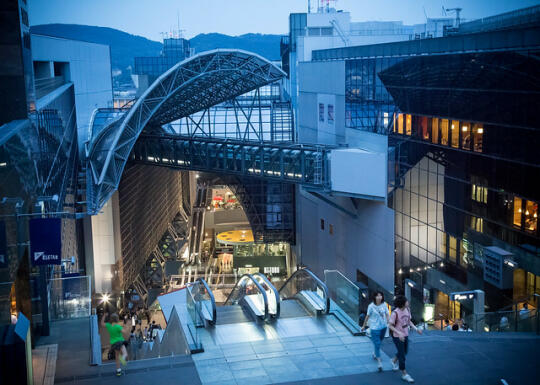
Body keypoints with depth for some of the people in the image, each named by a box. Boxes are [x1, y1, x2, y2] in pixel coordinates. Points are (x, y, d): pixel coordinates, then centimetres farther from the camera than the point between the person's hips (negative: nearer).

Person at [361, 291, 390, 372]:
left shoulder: (384, 304, -6)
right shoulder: (371, 306, -15)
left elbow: (387, 314, -2)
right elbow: (368, 316, -4)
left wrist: (389, 322, -20)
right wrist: (364, 326, 6)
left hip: (383, 326, 4)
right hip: (375, 328, -4)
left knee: (379, 341, 22)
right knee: (377, 344, -7)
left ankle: (375, 354, 48)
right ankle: (379, 362, -4)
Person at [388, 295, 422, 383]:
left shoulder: (407, 309, -3)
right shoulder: (395, 313, -24)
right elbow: (390, 326, -20)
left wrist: (416, 329, -2)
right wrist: (399, 333, -30)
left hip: (405, 335, 7)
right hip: (397, 336, -7)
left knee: (405, 352, 23)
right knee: (402, 355, -1)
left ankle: (394, 361, 51)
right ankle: (404, 374, 11)